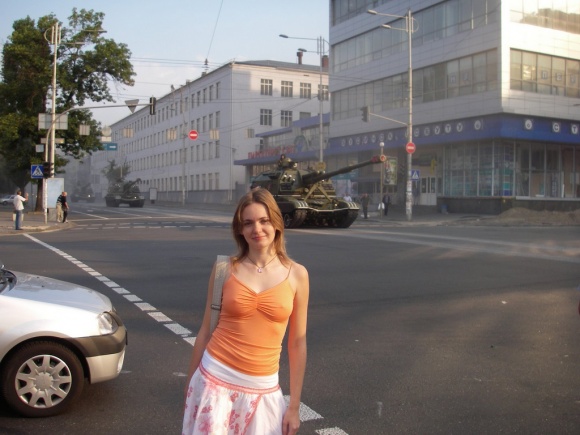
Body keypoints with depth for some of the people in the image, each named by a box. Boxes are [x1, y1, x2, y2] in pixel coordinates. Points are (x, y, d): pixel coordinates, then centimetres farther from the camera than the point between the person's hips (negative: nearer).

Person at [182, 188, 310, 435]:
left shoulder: (296, 274, -2)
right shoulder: (225, 269, -3)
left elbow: (298, 344, 2)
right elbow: (206, 331, 4)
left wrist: (294, 405, 3)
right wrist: (190, 389, 8)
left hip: (262, 389, 1)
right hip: (215, 381, 0)